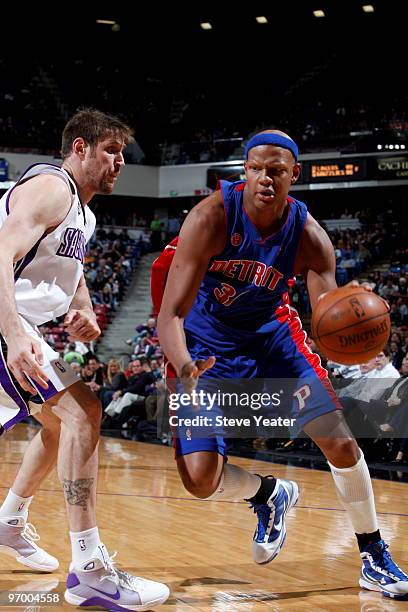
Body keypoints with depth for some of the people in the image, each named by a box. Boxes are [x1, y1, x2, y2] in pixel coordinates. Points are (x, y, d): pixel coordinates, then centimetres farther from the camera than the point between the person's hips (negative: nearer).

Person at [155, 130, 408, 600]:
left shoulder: (309, 236, -18)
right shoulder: (212, 217, -27)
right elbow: (171, 315, -30)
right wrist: (185, 370, -51)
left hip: (270, 335, 2)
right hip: (207, 346, -2)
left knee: (341, 441, -6)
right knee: (201, 481, -13)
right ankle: (269, 494, 23)